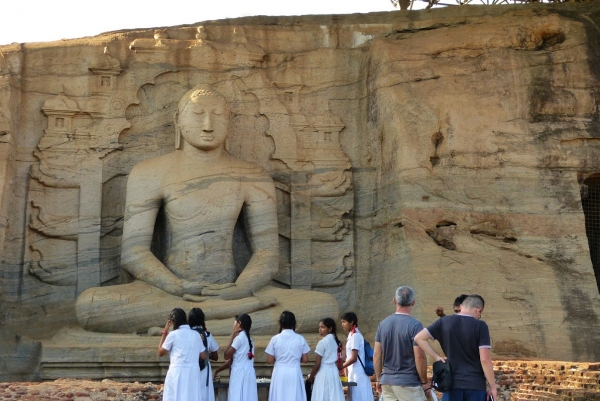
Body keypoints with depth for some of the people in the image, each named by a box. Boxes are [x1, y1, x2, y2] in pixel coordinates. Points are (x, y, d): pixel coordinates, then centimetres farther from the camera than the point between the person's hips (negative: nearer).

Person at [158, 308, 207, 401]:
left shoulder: (173, 334, -4)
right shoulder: (196, 334, 8)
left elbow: (161, 352, 8)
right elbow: (203, 356, 10)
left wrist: (164, 333, 11)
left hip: (177, 373, -4)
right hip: (193, 373, 4)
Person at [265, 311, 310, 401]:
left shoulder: (275, 339, -5)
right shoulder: (300, 338, -2)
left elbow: (270, 360, -2)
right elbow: (305, 359, 2)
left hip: (280, 373, -1)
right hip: (295, 373, 1)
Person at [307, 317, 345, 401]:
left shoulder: (322, 342, -10)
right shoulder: (336, 342, 11)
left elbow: (317, 364, -11)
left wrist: (311, 377, -2)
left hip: (323, 373, -7)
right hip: (334, 372, 7)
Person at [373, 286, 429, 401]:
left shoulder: (383, 324, 5)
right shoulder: (415, 325, -12)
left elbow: (376, 355, 7)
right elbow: (420, 357, -14)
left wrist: (379, 379, 15)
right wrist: (424, 382, -3)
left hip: (387, 381, 6)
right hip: (408, 382, -6)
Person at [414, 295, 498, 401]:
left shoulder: (444, 322, 1)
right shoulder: (480, 326, -9)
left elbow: (419, 338, -2)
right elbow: (485, 359, -13)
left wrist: (436, 357, 2)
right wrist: (493, 386, -5)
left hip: (452, 383, 2)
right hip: (475, 384, -2)